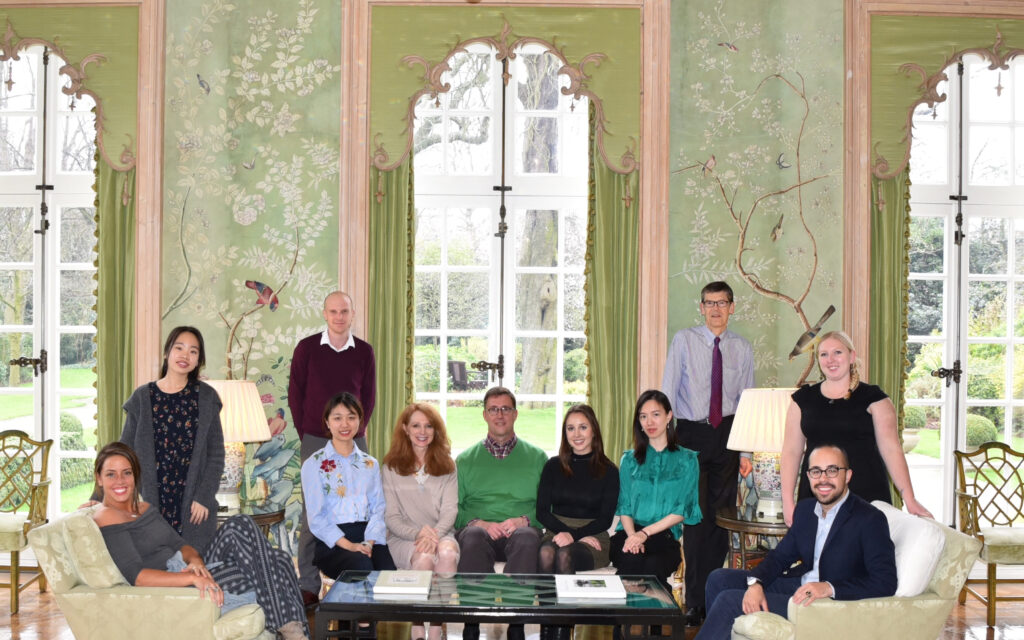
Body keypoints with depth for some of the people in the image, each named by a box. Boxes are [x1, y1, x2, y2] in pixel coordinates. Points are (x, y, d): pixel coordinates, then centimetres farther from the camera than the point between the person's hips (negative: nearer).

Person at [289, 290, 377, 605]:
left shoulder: (364, 352, 6)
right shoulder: (307, 348, 2)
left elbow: (369, 397, 10)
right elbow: (295, 392, 4)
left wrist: (356, 430, 2)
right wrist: (305, 434, 1)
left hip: (354, 443, 1)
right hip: (315, 441, -1)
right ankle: (308, 586, 4)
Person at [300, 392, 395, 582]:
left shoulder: (370, 463, 20)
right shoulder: (314, 464, 8)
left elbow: (378, 508, 9)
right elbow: (316, 517, -1)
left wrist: (369, 542, -11)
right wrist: (348, 545, -15)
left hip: (369, 540, 3)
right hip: (331, 543, -3)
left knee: (389, 571, -31)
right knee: (362, 565, -36)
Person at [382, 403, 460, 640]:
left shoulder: (447, 466, 13)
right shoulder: (391, 467, 10)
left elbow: (449, 510, 2)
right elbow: (391, 517, 3)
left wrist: (435, 534, -19)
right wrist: (417, 534, -17)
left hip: (441, 534, 1)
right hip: (403, 539, -1)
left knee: (447, 552, -35)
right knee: (424, 558, -36)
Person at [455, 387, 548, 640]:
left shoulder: (536, 457, 19)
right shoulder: (465, 459, 20)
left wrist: (524, 520, -9)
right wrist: (479, 523, -9)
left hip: (521, 531, 0)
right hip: (479, 528, 0)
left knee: (527, 537, -37)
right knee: (473, 536, -37)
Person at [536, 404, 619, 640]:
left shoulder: (608, 471, 6)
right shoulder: (553, 467, 13)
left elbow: (605, 519, 1)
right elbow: (542, 511, 8)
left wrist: (574, 536, -14)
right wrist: (564, 532, -11)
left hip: (591, 537, -2)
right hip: (557, 532, 2)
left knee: (565, 556, -36)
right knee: (545, 554, -34)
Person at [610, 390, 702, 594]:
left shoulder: (687, 460, 10)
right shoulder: (630, 460, 19)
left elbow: (681, 511, 2)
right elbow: (624, 506, 11)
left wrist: (645, 533, -11)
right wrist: (632, 535, -12)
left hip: (665, 536, -1)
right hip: (629, 533, 2)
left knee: (652, 567, -37)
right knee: (632, 562, -36)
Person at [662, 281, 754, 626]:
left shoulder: (742, 349, 8)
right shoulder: (684, 341, 0)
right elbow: (667, 392, -1)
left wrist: (745, 451, 4)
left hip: (726, 434, 3)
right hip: (691, 432, -2)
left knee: (721, 515, 5)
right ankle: (694, 601, 1)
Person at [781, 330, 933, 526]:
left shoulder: (872, 398, 3)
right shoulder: (803, 399, 10)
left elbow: (891, 449, -1)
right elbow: (791, 451, 9)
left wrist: (909, 498, -8)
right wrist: (787, 501, 2)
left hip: (867, 495, -2)